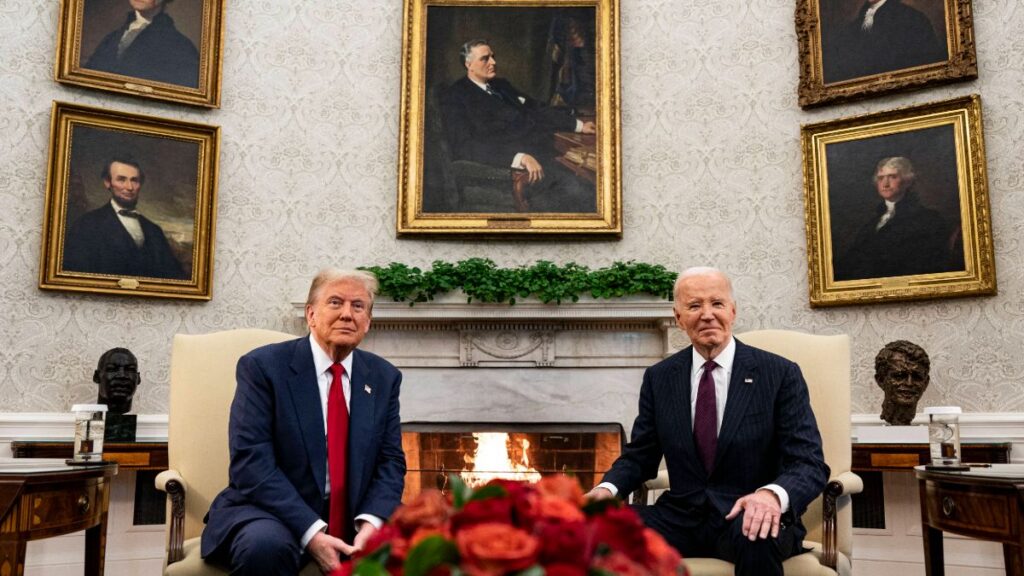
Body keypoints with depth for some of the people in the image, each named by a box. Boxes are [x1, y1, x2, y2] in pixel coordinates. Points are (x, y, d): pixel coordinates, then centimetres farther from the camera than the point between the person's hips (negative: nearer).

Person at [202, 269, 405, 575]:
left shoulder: (384, 377, 7)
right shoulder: (263, 365, -6)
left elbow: (390, 461, 5)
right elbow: (251, 461, -14)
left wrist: (370, 522, -16)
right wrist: (310, 532, -24)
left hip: (355, 518, 3)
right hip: (273, 513, -3)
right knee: (265, 545, -35)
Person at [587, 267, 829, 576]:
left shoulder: (780, 374, -2)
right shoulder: (659, 378, 7)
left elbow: (810, 463, -7)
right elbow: (639, 456, 12)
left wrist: (773, 493, -30)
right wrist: (607, 488, -11)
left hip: (746, 516, -2)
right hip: (680, 516, 3)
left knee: (756, 536, -37)